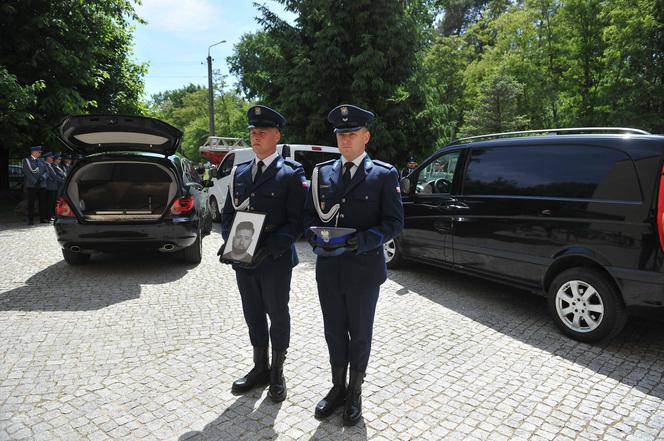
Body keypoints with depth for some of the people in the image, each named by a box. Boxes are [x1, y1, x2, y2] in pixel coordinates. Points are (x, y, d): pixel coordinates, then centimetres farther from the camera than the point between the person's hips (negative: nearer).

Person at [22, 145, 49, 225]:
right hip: (31, 185, -4)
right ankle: (31, 220, 3)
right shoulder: (26, 160, 3)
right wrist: (34, 181, -15)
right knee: (31, 203, 0)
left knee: (43, 202, 1)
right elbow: (26, 172, -6)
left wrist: (43, 177, -9)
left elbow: (45, 171, 13)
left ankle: (43, 218, 5)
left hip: (42, 185, 4)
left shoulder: (41, 160, 17)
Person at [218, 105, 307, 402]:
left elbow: (297, 220, -12)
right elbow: (227, 214, 13)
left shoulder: (291, 173, -7)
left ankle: (277, 373, 30)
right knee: (253, 316, 17)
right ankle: (260, 369, 36)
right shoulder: (240, 172, 10)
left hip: (275, 260, -5)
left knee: (277, 316, 10)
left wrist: (270, 247, -22)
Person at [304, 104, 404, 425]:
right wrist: (316, 237, -10)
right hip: (328, 268, 4)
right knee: (334, 332, 16)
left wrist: (362, 241, -21)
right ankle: (338, 387, 37)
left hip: (364, 269, -3)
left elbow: (394, 222, -7)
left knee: (359, 334, 13)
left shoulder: (384, 174, -5)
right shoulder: (322, 172, 6)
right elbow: (309, 214, 10)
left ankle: (355, 392, 33)